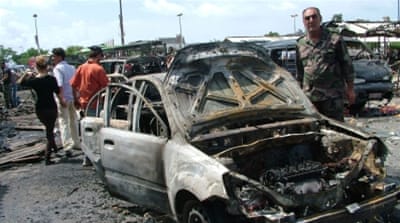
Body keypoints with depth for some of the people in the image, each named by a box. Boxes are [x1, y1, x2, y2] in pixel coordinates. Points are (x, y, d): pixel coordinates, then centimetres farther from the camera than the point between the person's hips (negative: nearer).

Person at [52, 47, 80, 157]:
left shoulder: (57, 68, -12)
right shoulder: (71, 67, 12)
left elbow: (59, 85, -24)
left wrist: (61, 99, -29)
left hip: (63, 99, -7)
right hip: (72, 97, 7)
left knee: (63, 123, -6)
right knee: (73, 121, 19)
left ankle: (67, 147, -14)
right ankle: (76, 143, 29)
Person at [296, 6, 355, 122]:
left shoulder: (334, 40, 0)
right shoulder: (300, 44, 11)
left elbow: (347, 65, 2)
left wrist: (350, 89, 0)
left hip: (332, 96, -4)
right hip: (309, 97, 4)